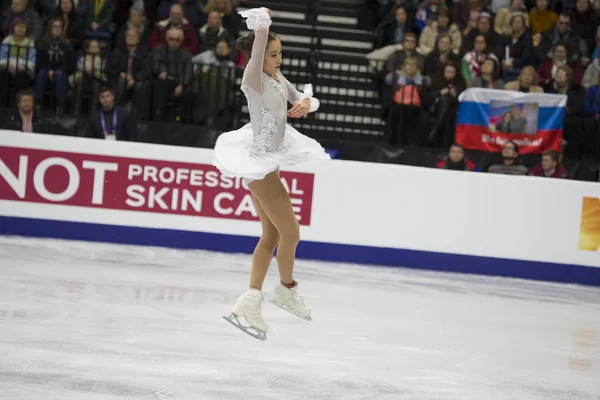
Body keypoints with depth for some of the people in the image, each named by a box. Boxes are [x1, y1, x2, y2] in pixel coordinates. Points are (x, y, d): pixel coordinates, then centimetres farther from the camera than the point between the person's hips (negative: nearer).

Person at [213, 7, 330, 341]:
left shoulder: (279, 80, 5)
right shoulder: (254, 79, -20)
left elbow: (307, 100, 13)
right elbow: (261, 33, -35)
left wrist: (305, 103, -7)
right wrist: (262, 19, -19)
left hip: (270, 159, 9)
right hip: (261, 164, -9)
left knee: (271, 235, 12)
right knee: (290, 232, 1)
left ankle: (251, 300, 14)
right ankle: (287, 289, 23)